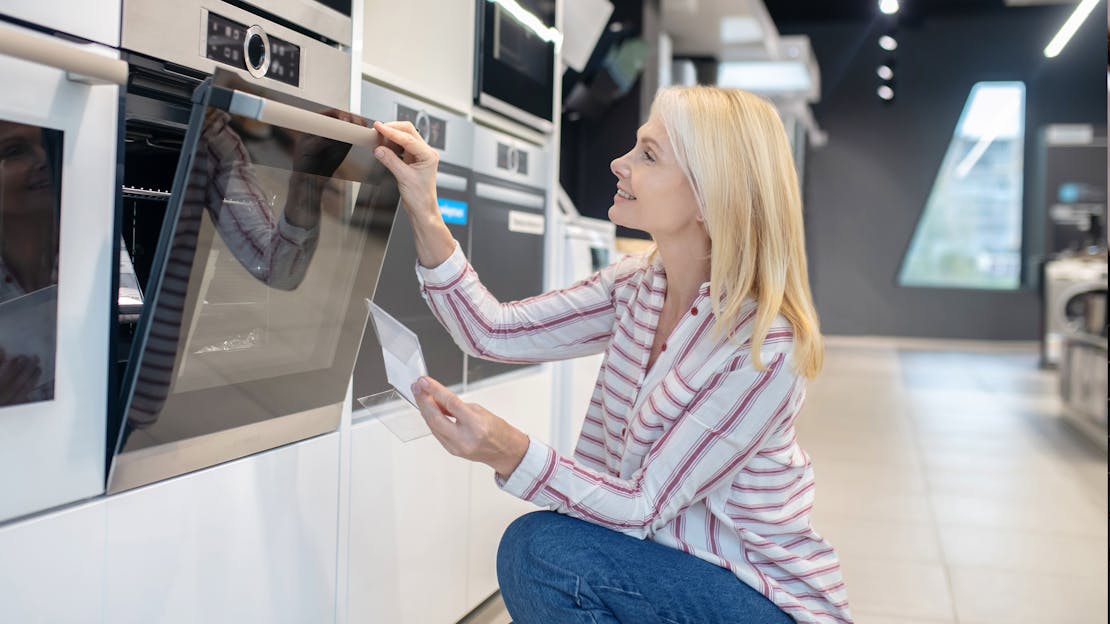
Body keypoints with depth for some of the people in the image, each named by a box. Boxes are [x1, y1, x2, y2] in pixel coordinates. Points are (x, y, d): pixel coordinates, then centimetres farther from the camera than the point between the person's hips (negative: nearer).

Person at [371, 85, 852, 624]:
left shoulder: (764, 348, -26)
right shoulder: (635, 286, -3)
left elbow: (643, 507, -23)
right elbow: (493, 332, -4)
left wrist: (512, 454, -37)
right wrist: (426, 217, -13)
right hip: (666, 571, 7)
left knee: (543, 547, -24)